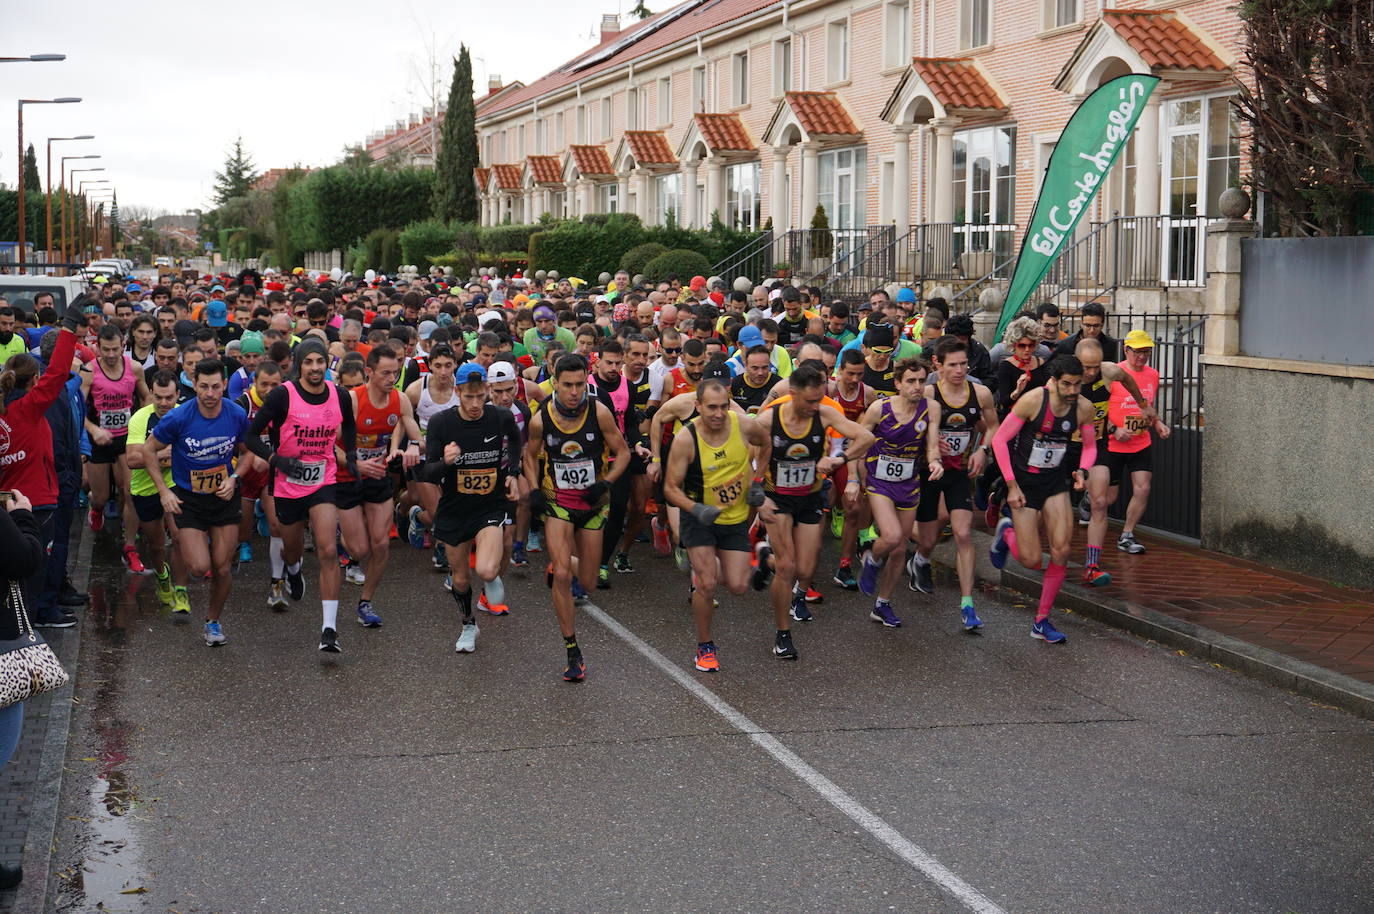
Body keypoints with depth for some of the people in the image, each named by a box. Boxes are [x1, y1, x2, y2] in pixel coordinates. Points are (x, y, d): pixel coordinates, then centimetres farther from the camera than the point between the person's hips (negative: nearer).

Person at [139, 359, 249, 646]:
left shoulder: (237, 416, -10)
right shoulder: (179, 418, -18)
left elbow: (246, 452, 9)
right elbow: (148, 449, -4)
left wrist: (234, 479, -7)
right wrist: (164, 491, -7)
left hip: (225, 497, 2)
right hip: (188, 499, -2)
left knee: (222, 568, 3)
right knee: (199, 568, -12)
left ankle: (213, 619, 28)